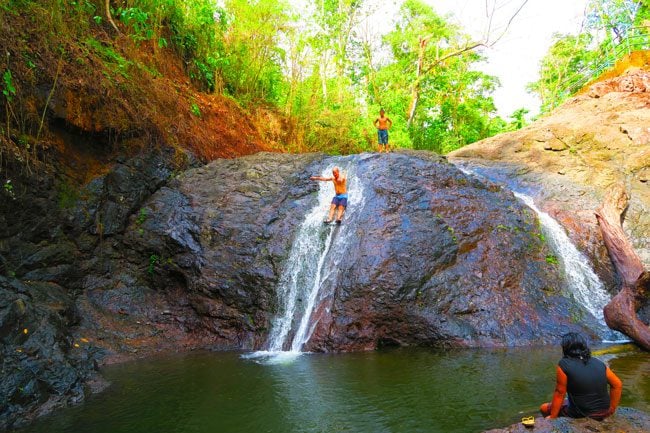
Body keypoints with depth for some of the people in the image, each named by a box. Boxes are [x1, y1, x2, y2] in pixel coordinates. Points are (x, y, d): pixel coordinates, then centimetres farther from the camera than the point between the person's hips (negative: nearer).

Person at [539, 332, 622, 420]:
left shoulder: (564, 365, -14)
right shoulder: (599, 363, 1)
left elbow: (559, 393, -11)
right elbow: (618, 385, 6)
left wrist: (552, 417, -1)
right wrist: (611, 409, 16)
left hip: (581, 416, -6)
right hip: (604, 414, 6)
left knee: (544, 408, 14)